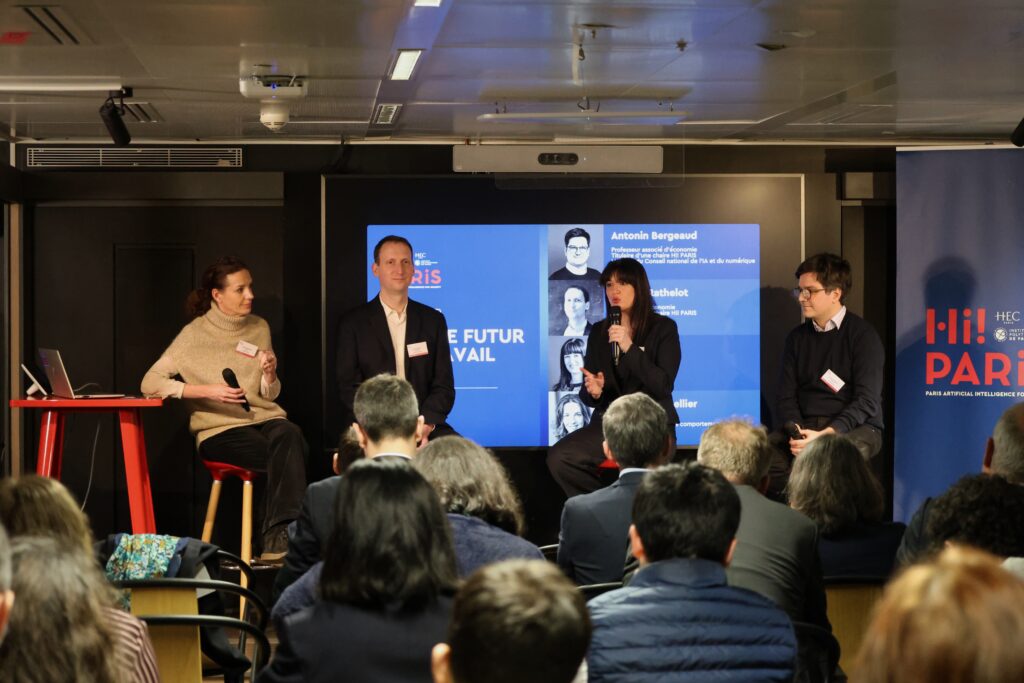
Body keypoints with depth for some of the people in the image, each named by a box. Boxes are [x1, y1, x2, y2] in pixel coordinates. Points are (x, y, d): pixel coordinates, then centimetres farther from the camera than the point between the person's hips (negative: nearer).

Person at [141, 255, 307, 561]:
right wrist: (209, 391, -18)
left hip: (264, 417, 4)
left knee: (289, 436, -34)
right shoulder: (195, 334, -1)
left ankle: (279, 538, -35)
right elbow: (150, 383, -9)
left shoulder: (259, 328, 13)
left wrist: (270, 374, -7)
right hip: (220, 428, -4)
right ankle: (280, 536, -26)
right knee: (287, 457, -33)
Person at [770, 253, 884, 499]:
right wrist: (797, 433, -14)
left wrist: (824, 435, -25)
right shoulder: (797, 337, 13)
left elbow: (867, 402, -13)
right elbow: (787, 396, 8)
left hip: (855, 427, -4)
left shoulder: (863, 335, -4)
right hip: (803, 425, 4)